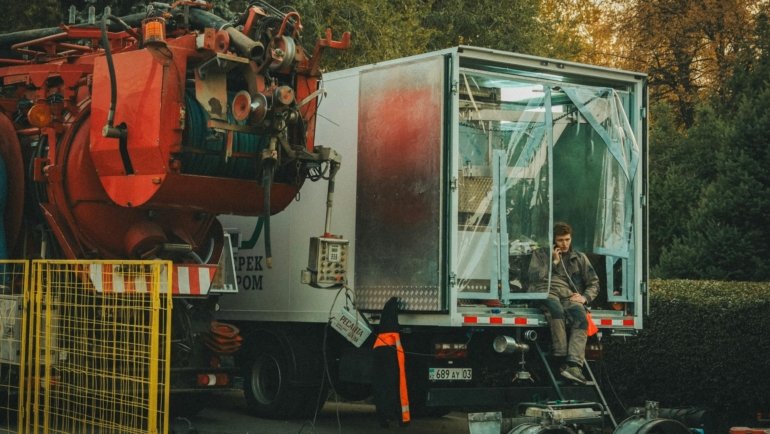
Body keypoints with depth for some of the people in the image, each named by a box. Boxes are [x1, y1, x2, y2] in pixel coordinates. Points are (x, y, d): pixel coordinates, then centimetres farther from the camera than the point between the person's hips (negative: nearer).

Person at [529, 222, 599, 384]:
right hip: (547, 293, -2)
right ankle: (561, 361, -44)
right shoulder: (541, 254, 26)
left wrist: (584, 298, 2)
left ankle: (574, 365, -51)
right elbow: (533, 276, 8)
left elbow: (594, 283, 22)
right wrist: (553, 262, 6)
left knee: (581, 319, -35)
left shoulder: (580, 258, 29)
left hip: (571, 297, 2)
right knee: (557, 310, -41)